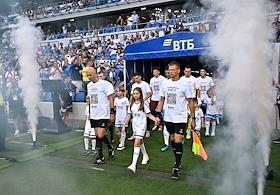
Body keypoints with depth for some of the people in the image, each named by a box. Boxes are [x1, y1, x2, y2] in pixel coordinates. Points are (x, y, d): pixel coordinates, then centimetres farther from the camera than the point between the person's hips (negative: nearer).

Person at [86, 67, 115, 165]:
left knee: (100, 136, -12)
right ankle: (100, 156, 20)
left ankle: (100, 157, 9)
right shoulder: (89, 85, 11)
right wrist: (89, 112, 19)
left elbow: (110, 99, -9)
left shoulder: (105, 84, -10)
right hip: (94, 115, 7)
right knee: (97, 135, 9)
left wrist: (112, 113, -11)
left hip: (103, 114, -7)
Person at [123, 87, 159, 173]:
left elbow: (149, 114, -5)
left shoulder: (143, 104, -8)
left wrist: (155, 119, -22)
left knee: (136, 143, -16)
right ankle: (145, 156, 44)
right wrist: (124, 126, 10)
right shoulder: (131, 104, 6)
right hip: (134, 126, 6)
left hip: (141, 126, -6)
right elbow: (128, 116, 11)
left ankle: (133, 165, -20)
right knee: (140, 142, 19)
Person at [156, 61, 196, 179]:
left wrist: (193, 118, -4)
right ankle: (178, 161, 32)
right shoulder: (165, 84, 5)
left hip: (180, 118, -5)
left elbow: (190, 102, -3)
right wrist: (158, 114, 4)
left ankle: (176, 168, 1)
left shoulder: (185, 84, -7)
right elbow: (161, 100, 12)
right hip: (168, 118, 5)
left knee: (178, 141, -9)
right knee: (172, 140, 13)